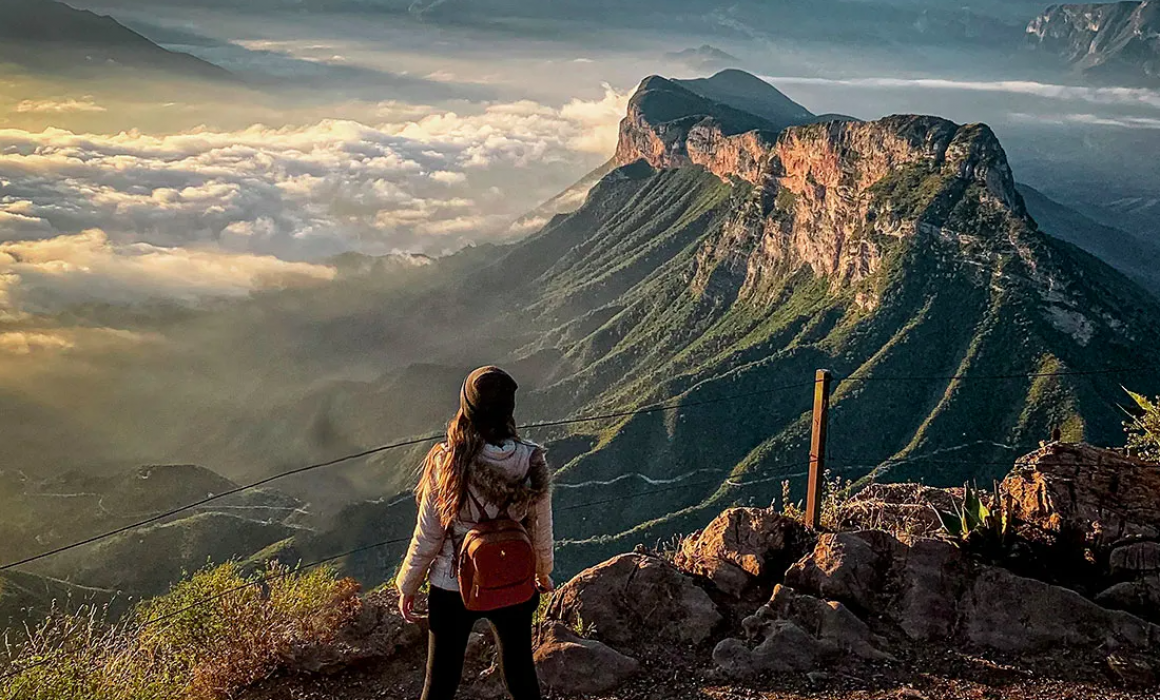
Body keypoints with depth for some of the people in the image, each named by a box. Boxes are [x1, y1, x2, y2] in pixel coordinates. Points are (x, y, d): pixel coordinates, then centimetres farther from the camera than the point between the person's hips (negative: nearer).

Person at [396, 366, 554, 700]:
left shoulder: (445, 463, -22)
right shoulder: (532, 462, -16)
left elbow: (427, 536, -13)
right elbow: (541, 529, -3)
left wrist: (407, 586, 4)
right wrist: (544, 572, 17)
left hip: (452, 588, -1)